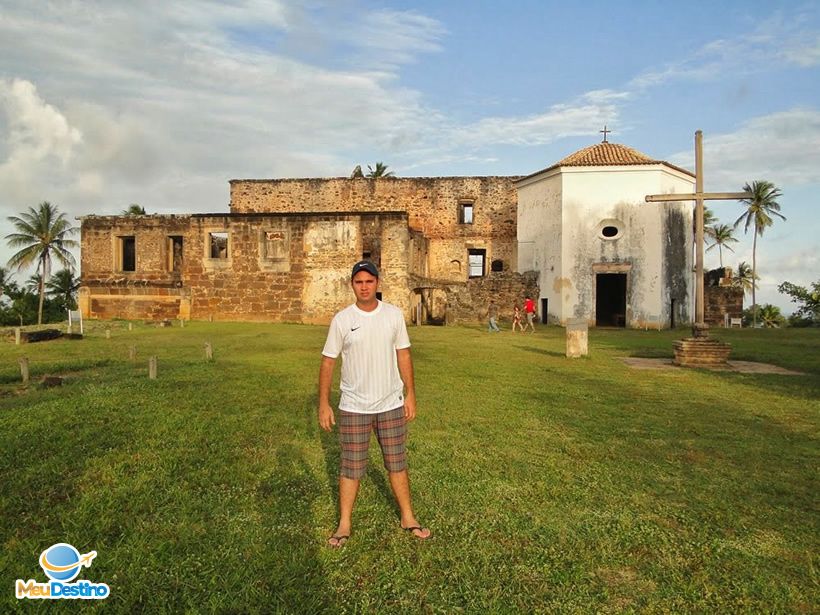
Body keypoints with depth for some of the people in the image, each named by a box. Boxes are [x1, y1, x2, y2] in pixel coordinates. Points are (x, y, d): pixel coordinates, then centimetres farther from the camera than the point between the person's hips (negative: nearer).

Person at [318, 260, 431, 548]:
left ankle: (407, 517, 28)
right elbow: (327, 362, -3)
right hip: (354, 407, -1)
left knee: (397, 462, 13)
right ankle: (344, 524, 21)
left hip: (392, 404, 2)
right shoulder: (342, 319, -7)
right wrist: (323, 404, -5)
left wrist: (410, 394, 2)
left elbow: (403, 355, 4)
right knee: (351, 467, 7)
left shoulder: (394, 314, -2)